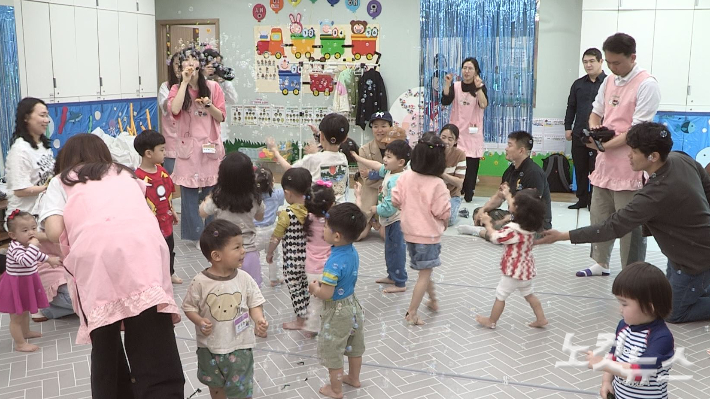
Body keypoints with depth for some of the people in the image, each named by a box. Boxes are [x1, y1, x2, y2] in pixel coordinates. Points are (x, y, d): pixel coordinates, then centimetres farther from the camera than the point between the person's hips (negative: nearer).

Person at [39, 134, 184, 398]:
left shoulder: (61, 182, 28)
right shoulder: (125, 174, 37)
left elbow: (54, 232, 13)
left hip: (92, 252, -1)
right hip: (141, 244, 1)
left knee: (105, 348, 14)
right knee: (155, 355, -4)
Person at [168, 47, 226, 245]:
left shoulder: (212, 87, 5)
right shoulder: (177, 89, 3)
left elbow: (221, 117, 5)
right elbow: (175, 110, -19)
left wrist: (208, 105, -14)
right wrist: (185, 82, -15)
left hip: (210, 146, 1)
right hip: (189, 147, -1)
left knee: (212, 192, 6)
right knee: (190, 193, -1)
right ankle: (196, 234, 9)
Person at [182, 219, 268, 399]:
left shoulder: (244, 279, -11)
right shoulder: (200, 282, -16)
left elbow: (254, 304, -3)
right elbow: (189, 307, -5)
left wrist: (259, 320, -21)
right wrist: (200, 321, -23)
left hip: (239, 346, 0)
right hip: (210, 346, 0)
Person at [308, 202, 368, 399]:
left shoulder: (335, 262, -33)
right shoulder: (353, 252, -7)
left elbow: (326, 294, -30)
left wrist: (314, 288, -11)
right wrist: (323, 283, 3)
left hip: (337, 312, -8)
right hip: (352, 305, 8)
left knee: (332, 352, 13)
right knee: (354, 346, 26)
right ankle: (354, 378, 46)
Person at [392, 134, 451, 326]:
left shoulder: (405, 177, -8)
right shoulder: (437, 184, -22)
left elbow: (396, 201, -1)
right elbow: (443, 213, -17)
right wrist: (444, 224, 5)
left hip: (410, 232, 6)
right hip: (429, 234, -6)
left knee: (425, 270, 24)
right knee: (425, 274, 7)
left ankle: (432, 300, 42)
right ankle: (412, 313, 9)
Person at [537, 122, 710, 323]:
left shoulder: (655, 194, -36)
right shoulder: (682, 159, -12)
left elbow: (613, 227, -34)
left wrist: (562, 236, -31)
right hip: (691, 247, 9)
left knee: (673, 313, 9)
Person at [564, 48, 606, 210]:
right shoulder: (578, 84, 12)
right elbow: (571, 107, 17)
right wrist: (568, 127, 10)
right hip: (579, 134, 5)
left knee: (595, 170, -1)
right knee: (580, 169, 10)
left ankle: (594, 201, 8)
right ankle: (582, 199, 20)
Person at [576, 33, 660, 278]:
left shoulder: (646, 85, -13)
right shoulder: (609, 81, 10)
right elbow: (596, 112, 20)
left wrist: (604, 145, -20)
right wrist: (594, 128, -2)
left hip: (629, 166, -8)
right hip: (605, 163, 8)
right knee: (599, 216, 17)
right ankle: (600, 264, 33)